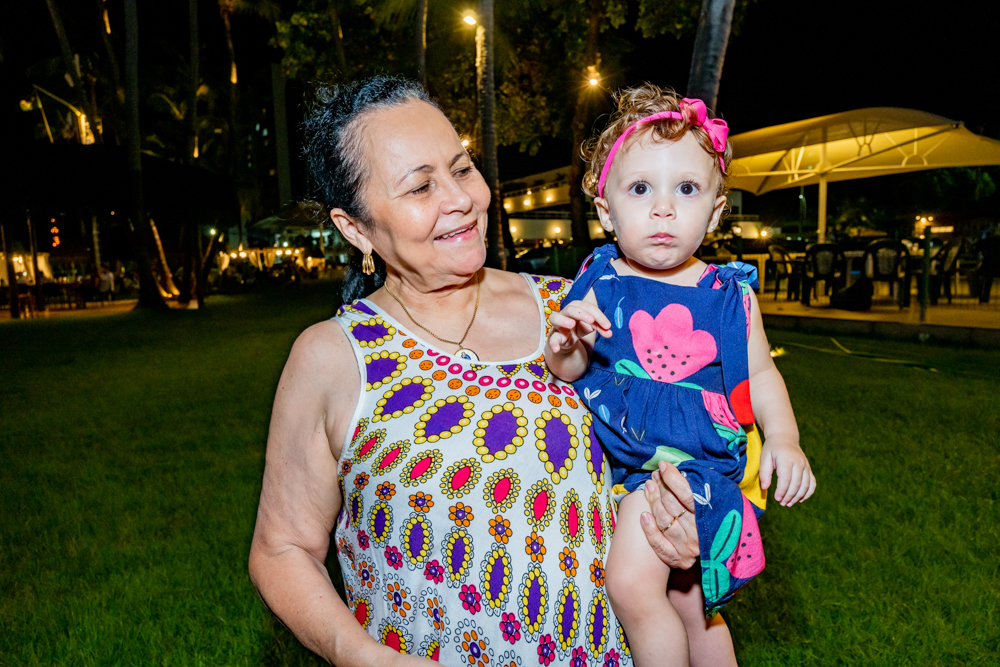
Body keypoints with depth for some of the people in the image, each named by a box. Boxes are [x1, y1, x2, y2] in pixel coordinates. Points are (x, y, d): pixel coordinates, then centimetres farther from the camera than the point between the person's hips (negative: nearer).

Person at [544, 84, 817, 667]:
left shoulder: (729, 294, -7)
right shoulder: (600, 286, -7)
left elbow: (760, 372, 2)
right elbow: (568, 373, -7)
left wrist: (784, 438, -12)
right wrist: (566, 349, -29)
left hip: (699, 461, -3)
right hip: (624, 461, 3)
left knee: (632, 582, -20)